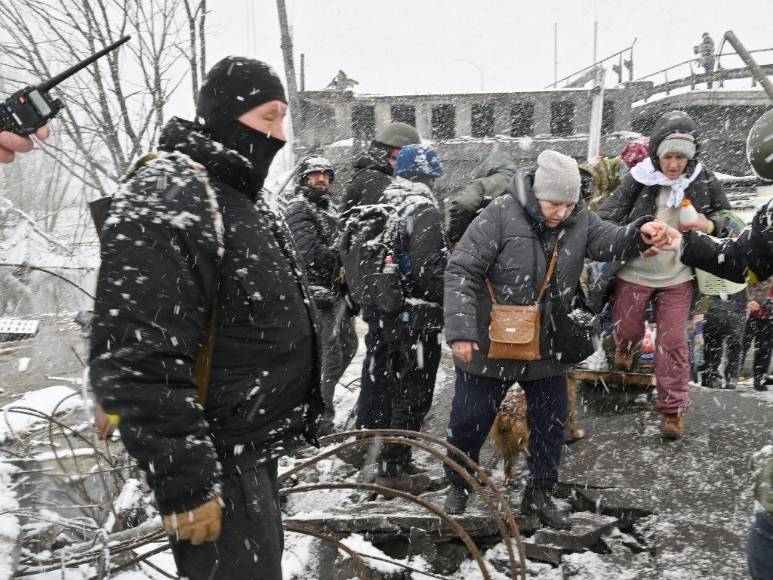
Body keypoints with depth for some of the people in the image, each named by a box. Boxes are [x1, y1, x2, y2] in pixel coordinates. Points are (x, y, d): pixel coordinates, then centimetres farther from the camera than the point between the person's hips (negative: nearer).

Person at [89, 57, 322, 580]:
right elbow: (140, 361, -29)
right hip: (216, 460, -9)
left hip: (255, 445, 10)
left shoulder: (239, 193, 10)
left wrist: (292, 419, 24)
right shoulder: (164, 203, -23)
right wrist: (185, 482, -25)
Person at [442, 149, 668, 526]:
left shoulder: (580, 220, -3)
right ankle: (458, 486, 36)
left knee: (550, 422, 15)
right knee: (469, 419, 11)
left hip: (547, 348, 4)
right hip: (490, 345, -4)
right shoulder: (501, 215, -19)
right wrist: (460, 330, -25)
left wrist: (640, 233, -33)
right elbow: (461, 271, -20)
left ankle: (539, 494, 35)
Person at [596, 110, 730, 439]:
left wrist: (710, 225, -16)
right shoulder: (638, 180, -12)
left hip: (678, 277, 1)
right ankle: (625, 350, 53)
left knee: (674, 342, 4)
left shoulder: (704, 181, -4)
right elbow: (605, 220, -13)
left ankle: (673, 409, 18)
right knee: (627, 330, 15)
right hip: (634, 273, -1)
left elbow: (728, 218, 7)